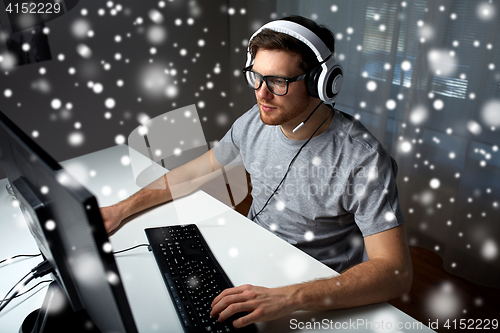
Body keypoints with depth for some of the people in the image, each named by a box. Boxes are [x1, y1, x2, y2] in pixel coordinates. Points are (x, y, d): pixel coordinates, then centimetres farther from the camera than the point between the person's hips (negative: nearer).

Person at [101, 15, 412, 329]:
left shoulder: (364, 160, -25)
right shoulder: (255, 122, -6)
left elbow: (397, 273, -29)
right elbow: (194, 173, 7)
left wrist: (290, 298, -41)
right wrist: (123, 208, 0)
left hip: (320, 294, -5)